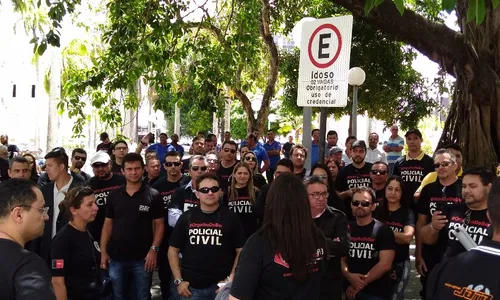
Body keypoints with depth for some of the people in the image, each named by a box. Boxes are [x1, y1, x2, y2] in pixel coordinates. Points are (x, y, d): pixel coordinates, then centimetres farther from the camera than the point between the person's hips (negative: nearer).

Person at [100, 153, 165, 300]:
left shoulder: (153, 195, -5)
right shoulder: (114, 195, 4)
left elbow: (159, 224, -3)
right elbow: (108, 224, 7)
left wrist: (154, 249, -13)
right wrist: (103, 251, 1)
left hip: (142, 259, -2)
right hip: (116, 258, 3)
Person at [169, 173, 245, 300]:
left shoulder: (230, 217, -2)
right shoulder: (186, 217, 2)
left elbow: (241, 251, -1)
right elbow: (173, 250, 6)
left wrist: (233, 278, -9)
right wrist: (178, 280, -1)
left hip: (221, 286, -1)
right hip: (191, 286, 1)